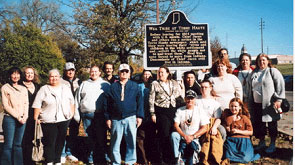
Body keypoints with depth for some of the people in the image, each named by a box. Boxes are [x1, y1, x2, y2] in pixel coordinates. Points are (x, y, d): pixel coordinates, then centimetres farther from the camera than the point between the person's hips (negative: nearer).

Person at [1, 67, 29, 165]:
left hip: (22, 119, 4)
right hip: (9, 119, -4)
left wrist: (25, 117, -5)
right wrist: (17, 117, -10)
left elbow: (26, 104, 10)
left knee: (18, 144, 9)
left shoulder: (24, 89, 14)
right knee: (8, 144, -3)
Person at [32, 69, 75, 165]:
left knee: (60, 142, 10)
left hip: (64, 120, 3)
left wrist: (72, 113, 11)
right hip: (48, 121, -3)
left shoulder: (66, 89, 11)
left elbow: (71, 102, 18)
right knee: (49, 142, -2)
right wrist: (36, 117, -7)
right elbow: (37, 105, -2)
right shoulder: (44, 89, 1)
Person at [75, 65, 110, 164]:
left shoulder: (105, 84, 11)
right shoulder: (84, 84, 18)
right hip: (86, 115, 2)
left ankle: (102, 158, 8)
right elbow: (77, 99, 18)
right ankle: (90, 158, 17)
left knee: (102, 137, -2)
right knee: (90, 137, 7)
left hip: (100, 115, -2)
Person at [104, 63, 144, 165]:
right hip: (116, 119, 0)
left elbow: (140, 101, 5)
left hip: (130, 118, 0)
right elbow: (107, 103, 6)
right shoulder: (113, 86, 7)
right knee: (115, 142, 7)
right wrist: (107, 118, 3)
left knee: (131, 141, 4)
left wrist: (139, 116, -2)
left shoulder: (135, 86, 7)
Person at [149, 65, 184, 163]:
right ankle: (163, 159, 9)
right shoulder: (155, 84, 5)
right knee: (164, 134, -5)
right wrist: (152, 114, -3)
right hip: (161, 111, -3)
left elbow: (181, 96, 15)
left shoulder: (174, 83, 13)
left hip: (173, 111, 3)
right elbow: (151, 100, 3)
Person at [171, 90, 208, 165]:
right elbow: (176, 125, 0)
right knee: (173, 135, -31)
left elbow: (204, 128, 1)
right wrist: (185, 136, -16)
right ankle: (177, 159, -26)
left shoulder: (199, 110, 6)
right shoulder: (180, 110, 10)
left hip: (194, 139, -1)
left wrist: (192, 136, -11)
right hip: (182, 138, 2)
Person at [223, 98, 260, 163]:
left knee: (245, 159, -21)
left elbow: (250, 132, 3)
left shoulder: (245, 118, 4)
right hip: (230, 141, 1)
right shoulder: (227, 116, 8)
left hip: (243, 141, 0)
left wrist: (238, 131, -8)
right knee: (228, 157, -23)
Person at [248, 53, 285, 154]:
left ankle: (272, 144, 16)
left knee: (272, 124, 4)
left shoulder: (273, 71, -1)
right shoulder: (254, 73, 15)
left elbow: (280, 85, -8)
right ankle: (261, 143, 24)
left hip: (269, 104, -5)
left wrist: (278, 99, -15)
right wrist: (250, 102, 15)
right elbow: (250, 88, 19)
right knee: (258, 124, 9)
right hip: (257, 104, 5)